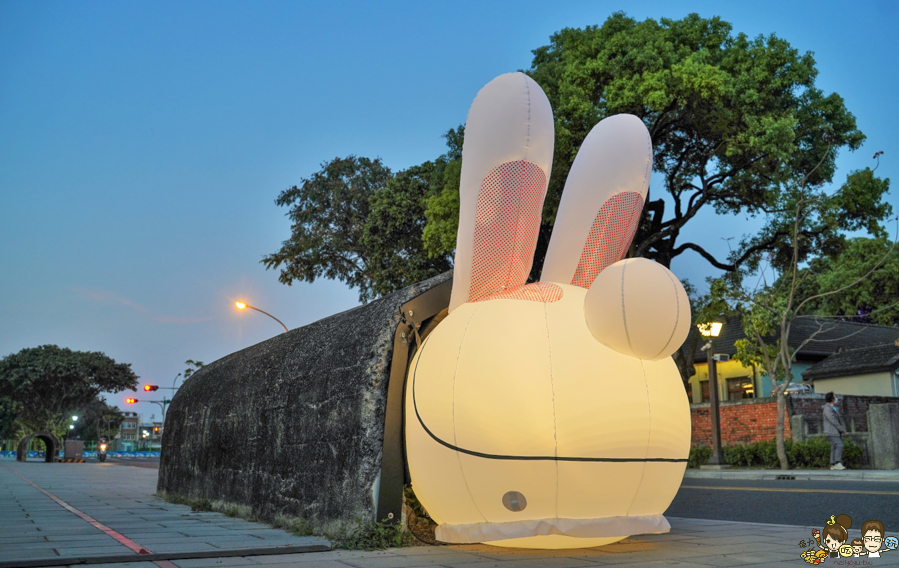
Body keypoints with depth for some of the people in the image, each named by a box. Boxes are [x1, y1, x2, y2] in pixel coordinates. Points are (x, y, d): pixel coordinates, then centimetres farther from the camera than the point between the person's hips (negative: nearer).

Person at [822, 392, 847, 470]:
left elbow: (839, 419, 19)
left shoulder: (834, 408, 20)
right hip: (831, 432, -9)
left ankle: (833, 465, 6)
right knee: (839, 445, -20)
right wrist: (841, 429, -14)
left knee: (834, 447, 6)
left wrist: (843, 428, 3)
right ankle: (837, 463, -23)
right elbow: (833, 420, -18)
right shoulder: (827, 408, -12)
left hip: (836, 432, 9)